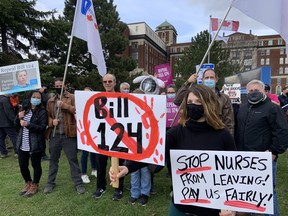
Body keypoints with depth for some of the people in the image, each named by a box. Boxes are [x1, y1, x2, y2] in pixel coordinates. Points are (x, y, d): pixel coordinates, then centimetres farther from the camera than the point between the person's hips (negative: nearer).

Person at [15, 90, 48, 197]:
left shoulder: (42, 112, -10)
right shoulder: (25, 109, 8)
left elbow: (43, 128, -17)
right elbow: (16, 124, 14)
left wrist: (28, 124, -24)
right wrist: (19, 118, -7)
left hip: (35, 145, -5)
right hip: (22, 144, 6)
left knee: (36, 165, 9)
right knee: (22, 166, 14)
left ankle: (35, 185, 28)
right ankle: (28, 183, 37)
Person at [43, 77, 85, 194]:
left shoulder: (72, 98, 0)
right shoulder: (51, 101, 14)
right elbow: (47, 115, 15)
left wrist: (65, 105, -21)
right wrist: (51, 121, -6)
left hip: (68, 135, -4)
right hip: (54, 135, 4)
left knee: (73, 159, 2)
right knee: (53, 159, 16)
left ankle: (78, 183, 14)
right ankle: (50, 182, 32)